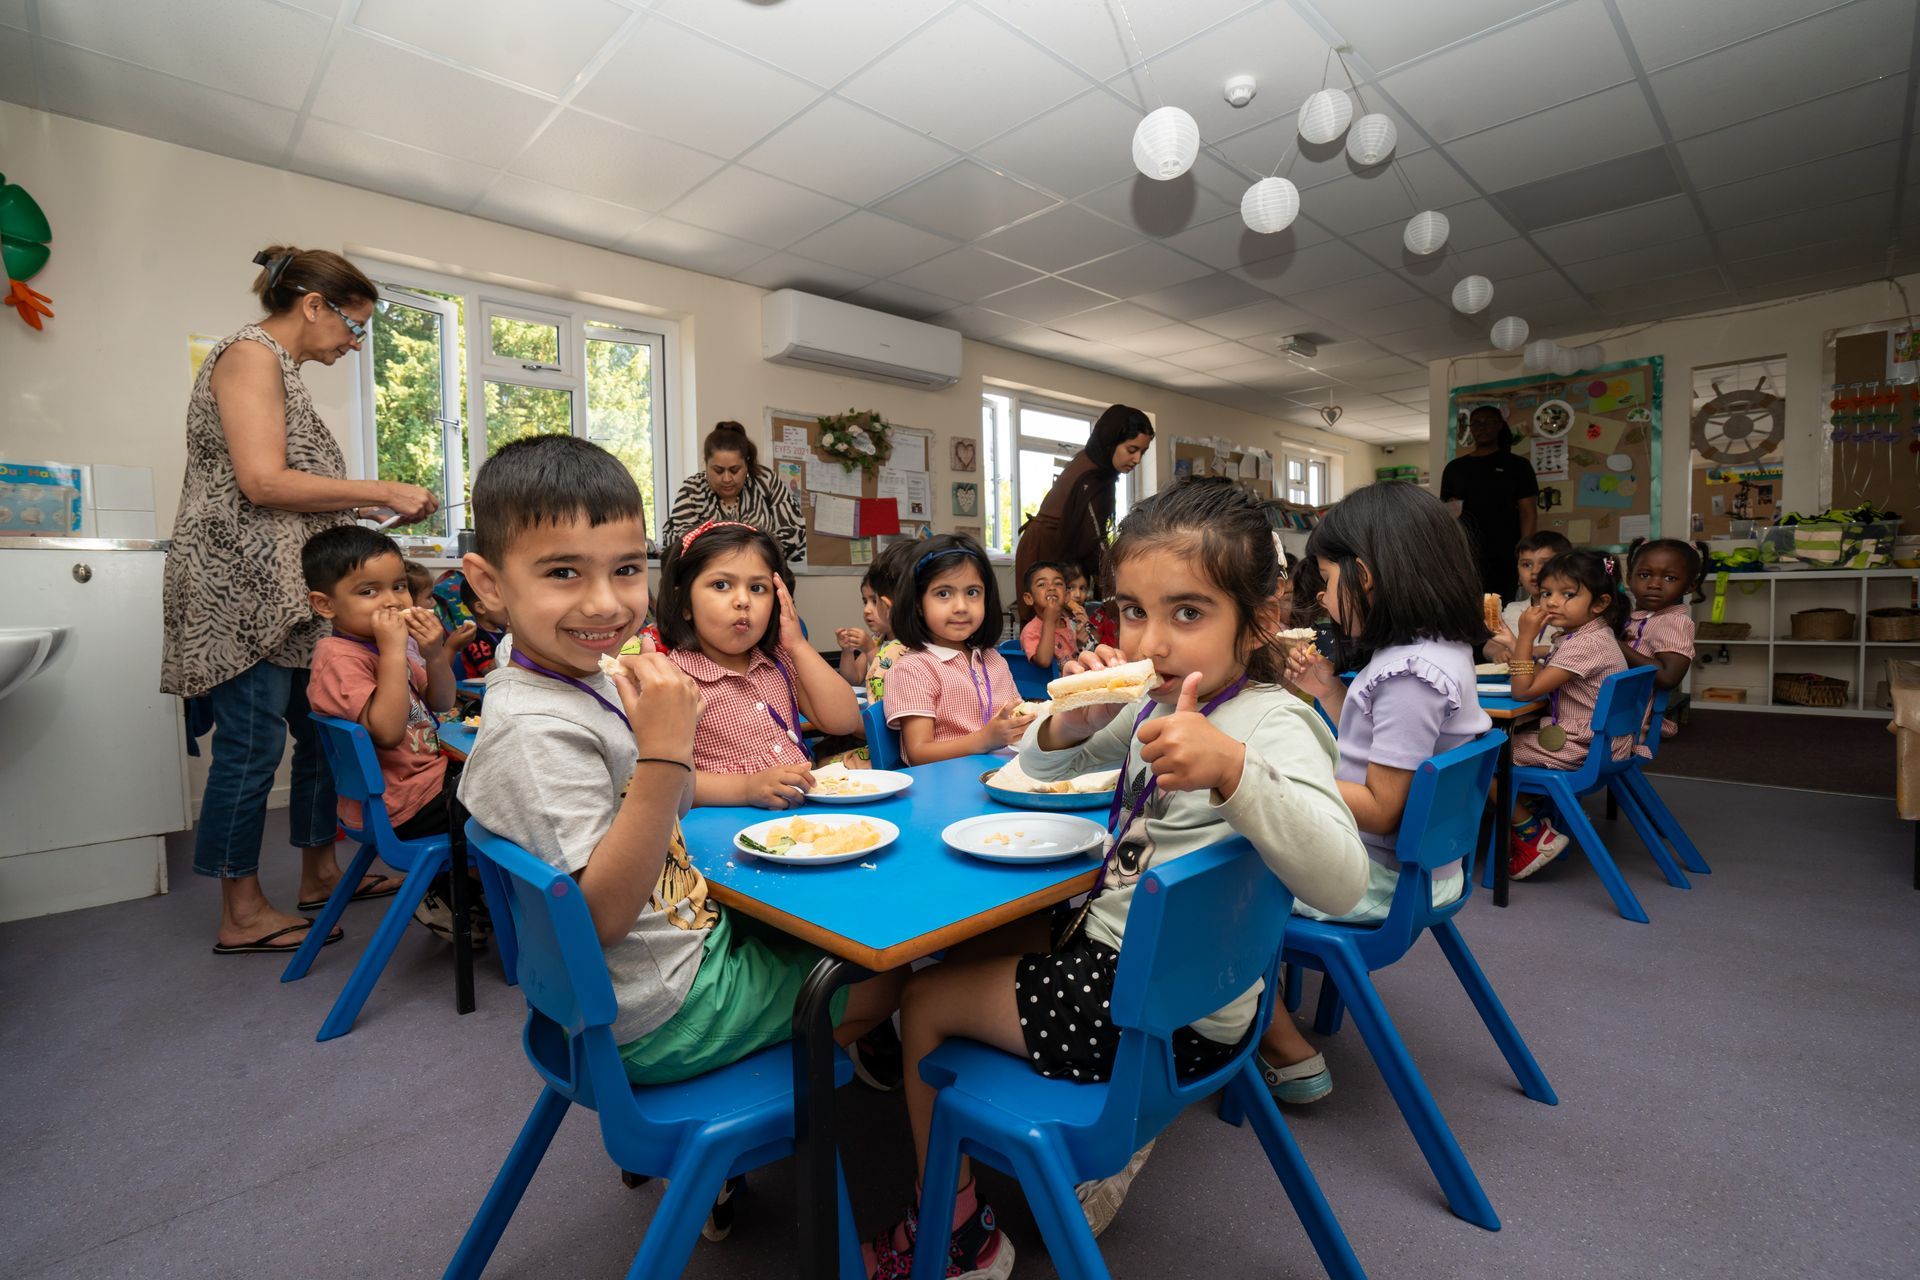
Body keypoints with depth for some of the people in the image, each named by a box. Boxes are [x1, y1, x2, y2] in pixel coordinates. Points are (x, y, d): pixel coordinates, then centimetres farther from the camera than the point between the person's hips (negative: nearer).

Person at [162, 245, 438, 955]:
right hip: (244, 588, -10)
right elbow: (263, 481, -20)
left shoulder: (280, 367, 20)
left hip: (285, 588, 10)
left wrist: (366, 510, 11)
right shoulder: (250, 353, -8)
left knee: (321, 729, 12)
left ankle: (319, 873, 25)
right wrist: (384, 492, -16)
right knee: (252, 744, -4)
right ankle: (242, 914, 8)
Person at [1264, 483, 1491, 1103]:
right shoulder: (1437, 652, 5)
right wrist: (1329, 692, 6)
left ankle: (1291, 1058, 10)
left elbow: (1380, 809, -25)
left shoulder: (1410, 674, -26)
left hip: (1377, 885, -10)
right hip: (1408, 866, 10)